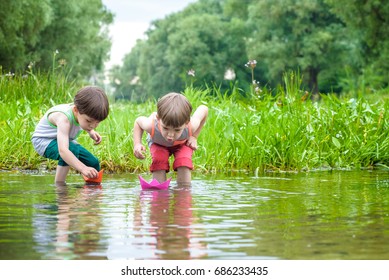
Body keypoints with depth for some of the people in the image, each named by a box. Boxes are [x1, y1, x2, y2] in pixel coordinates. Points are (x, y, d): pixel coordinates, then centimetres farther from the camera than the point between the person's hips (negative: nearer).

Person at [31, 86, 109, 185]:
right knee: (73, 150, -37)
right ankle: (59, 183, -24)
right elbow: (63, 150, -54)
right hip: (44, 141, -8)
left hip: (65, 140, 8)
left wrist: (91, 132, -8)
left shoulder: (82, 112, -17)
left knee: (94, 163, 1)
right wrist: (83, 168, -65)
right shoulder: (63, 118, -41)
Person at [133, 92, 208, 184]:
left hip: (183, 143, 0)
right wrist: (137, 144, -33)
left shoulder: (191, 127, -45)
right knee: (158, 162, -27)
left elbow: (204, 109, -23)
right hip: (158, 143, 0)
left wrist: (194, 137, -23)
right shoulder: (152, 126, -44)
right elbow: (138, 121, -18)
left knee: (183, 163, -25)